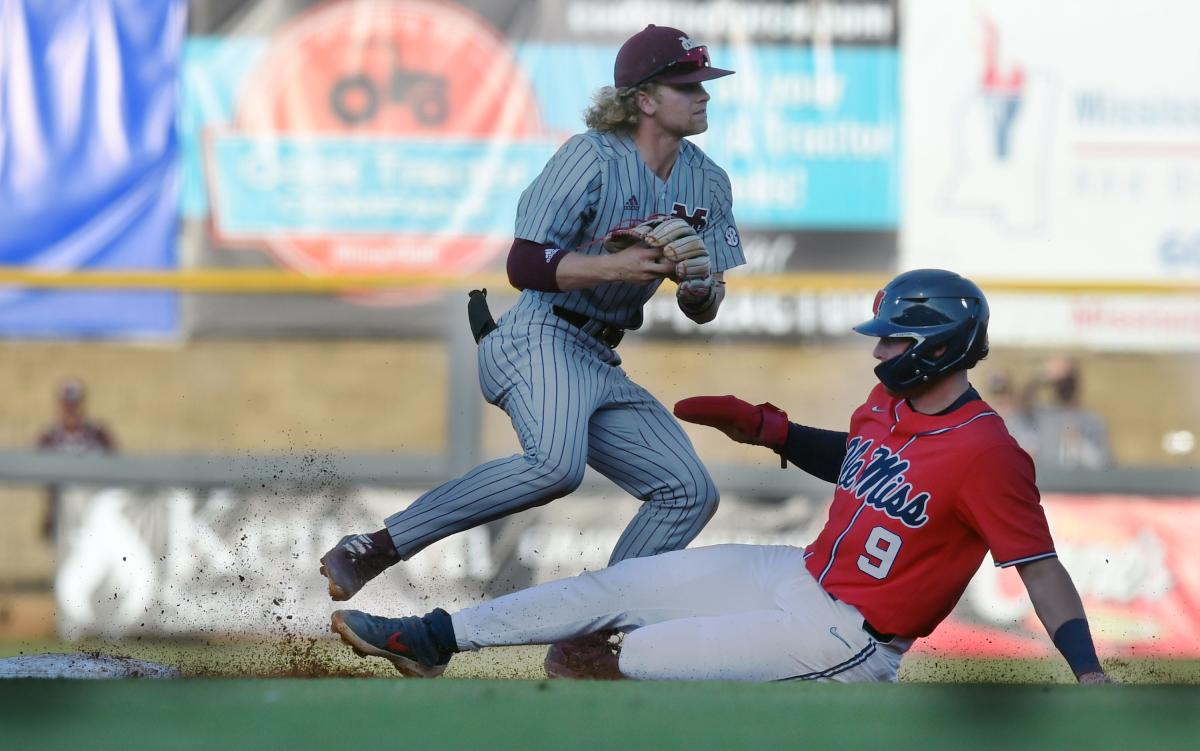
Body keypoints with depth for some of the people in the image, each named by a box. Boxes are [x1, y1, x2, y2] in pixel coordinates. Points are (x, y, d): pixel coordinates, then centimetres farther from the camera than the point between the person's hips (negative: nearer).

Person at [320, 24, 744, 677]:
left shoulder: (707, 183, 12)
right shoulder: (591, 158, -8)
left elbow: (702, 312, 13)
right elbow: (524, 265, -14)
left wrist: (697, 281, -10)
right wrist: (616, 265, -24)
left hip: (602, 367, 8)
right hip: (538, 338, -8)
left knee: (689, 491, -1)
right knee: (556, 463, -35)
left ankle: (581, 645, 1)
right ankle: (374, 549, -31)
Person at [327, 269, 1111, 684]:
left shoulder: (984, 451, -23)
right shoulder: (889, 405, 4)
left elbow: (1041, 567, -24)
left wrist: (1090, 674, -31)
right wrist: (761, 426, 11)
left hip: (842, 639, -9)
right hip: (799, 576, 9)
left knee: (637, 655, -14)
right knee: (619, 586, 7)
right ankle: (430, 639, 12)